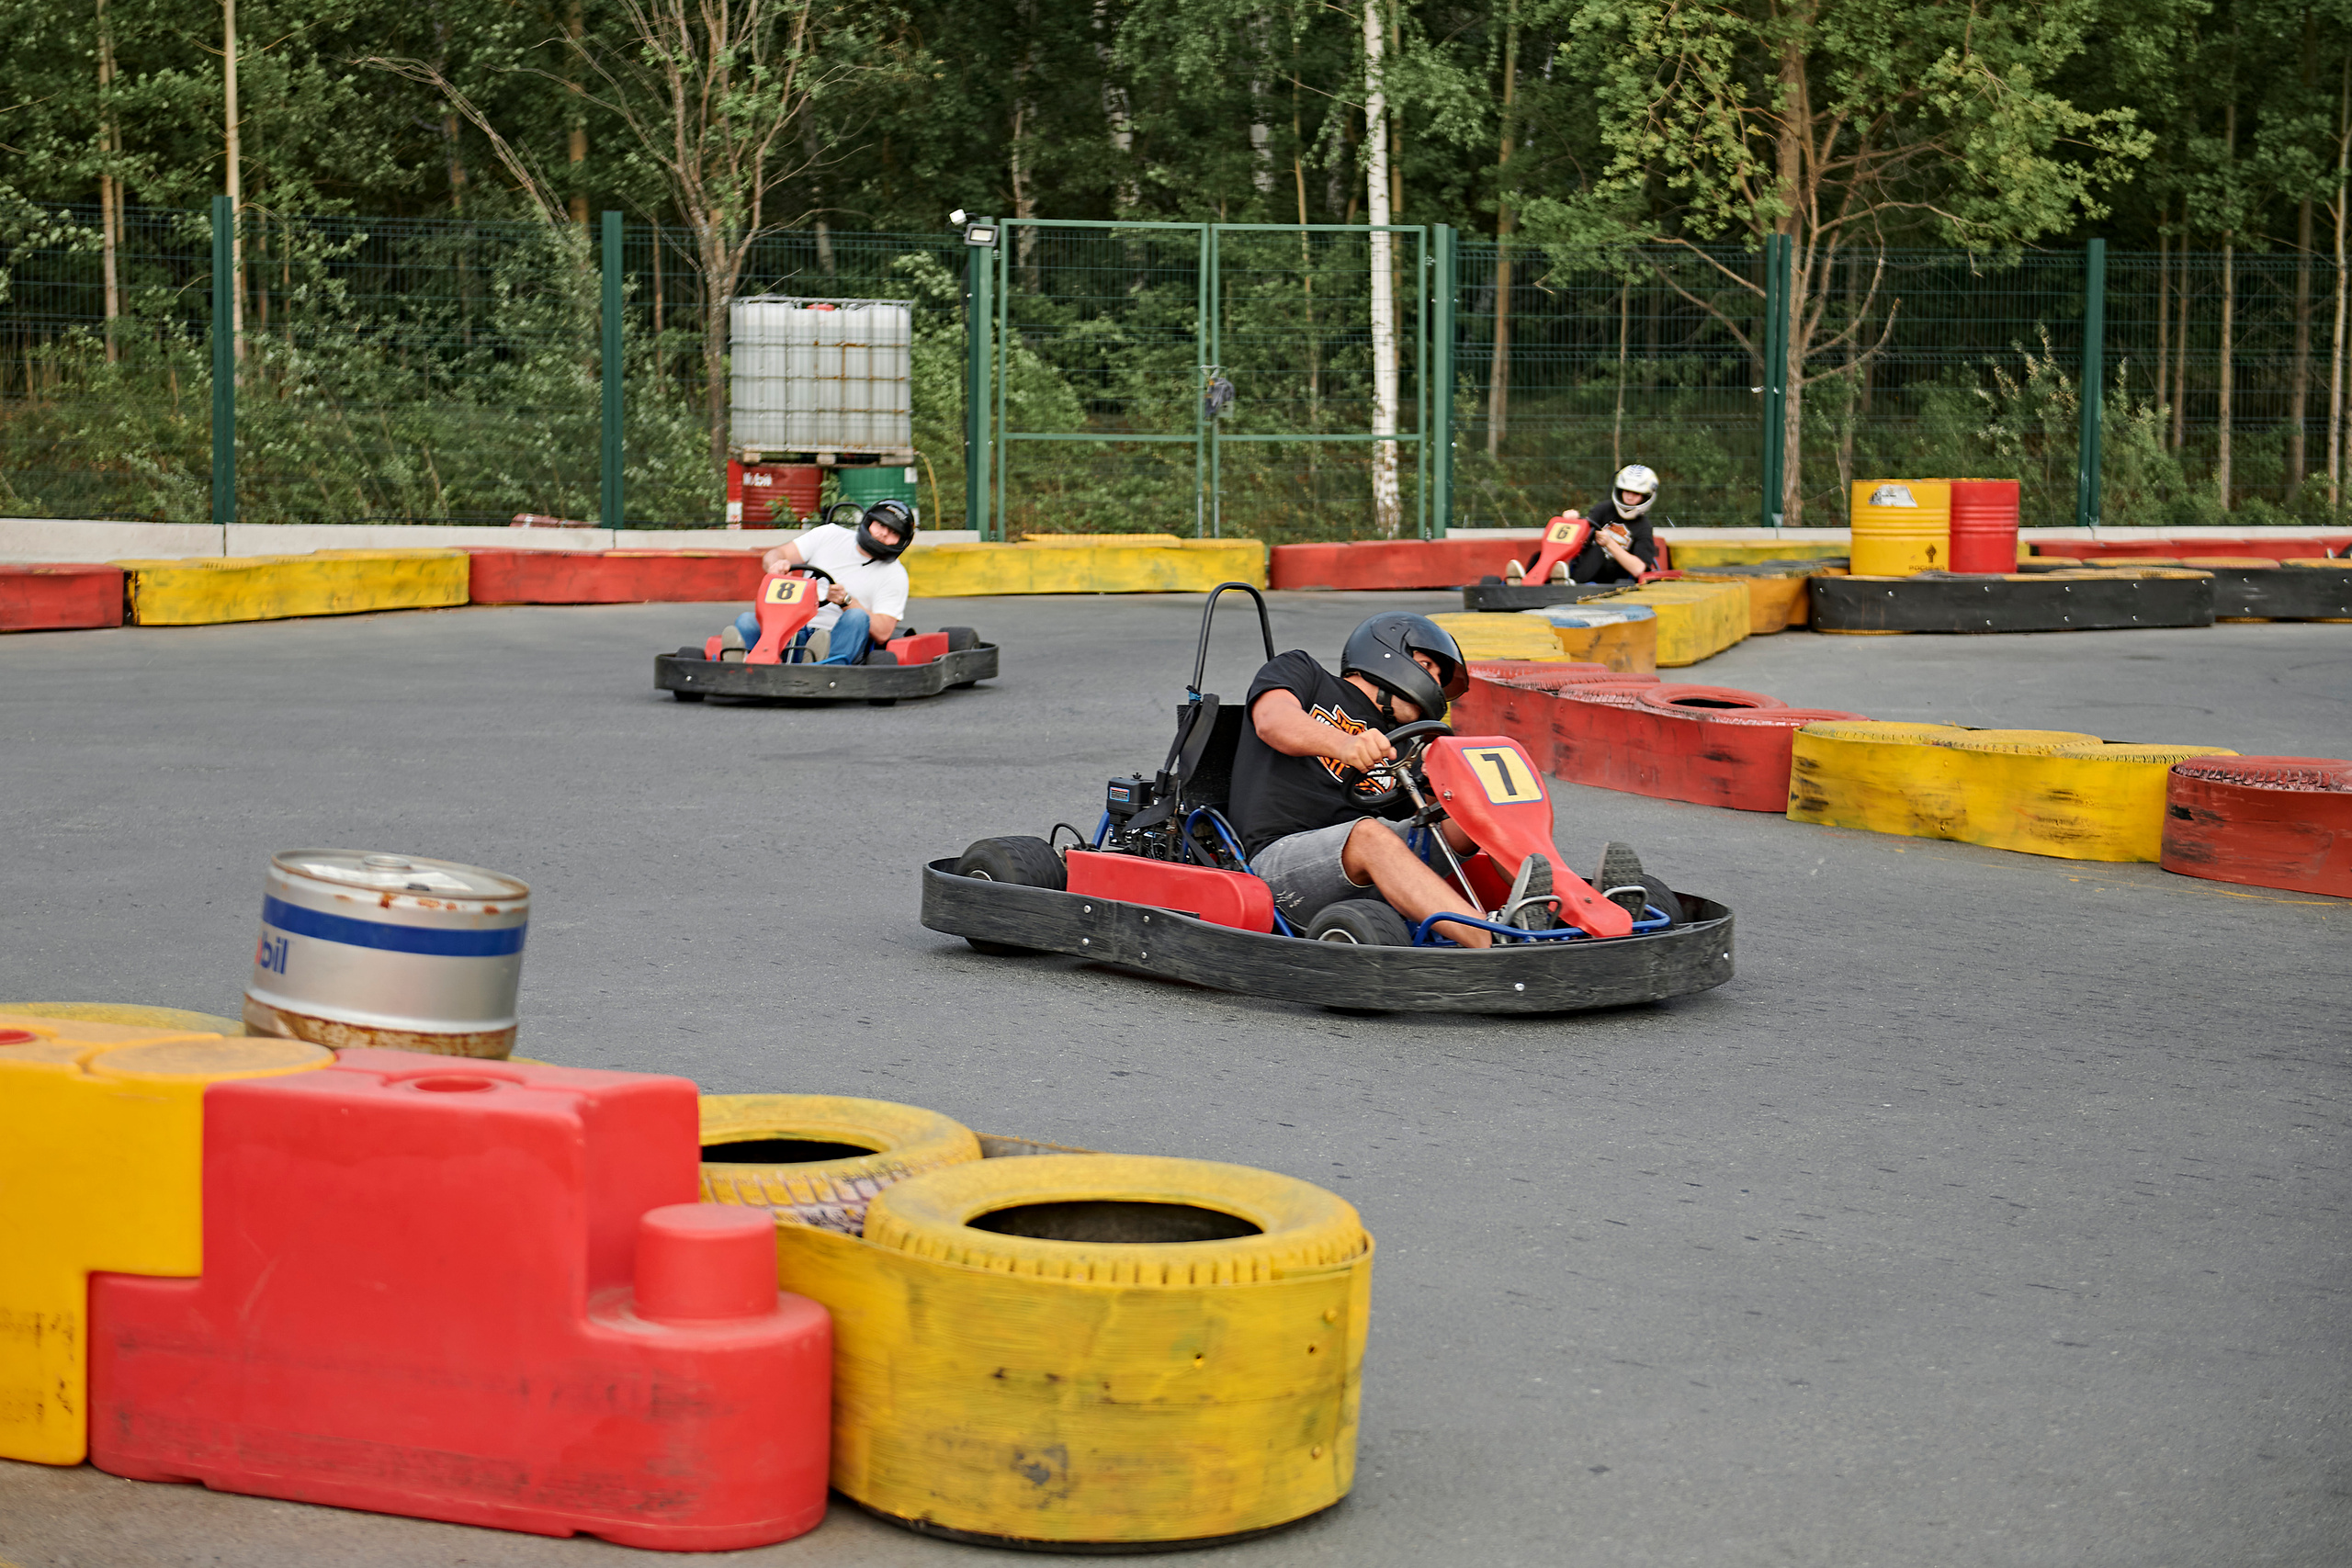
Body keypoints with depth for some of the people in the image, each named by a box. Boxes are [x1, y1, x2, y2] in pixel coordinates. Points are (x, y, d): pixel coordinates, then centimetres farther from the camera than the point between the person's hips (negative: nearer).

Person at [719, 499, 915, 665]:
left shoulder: (894, 574, 6)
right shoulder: (829, 535, 15)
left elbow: (882, 633, -6)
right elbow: (772, 557, 10)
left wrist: (846, 601, -18)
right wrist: (777, 565, -15)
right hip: (794, 632, 3)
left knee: (857, 617, -33)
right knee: (746, 621, -23)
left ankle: (824, 666, -65)